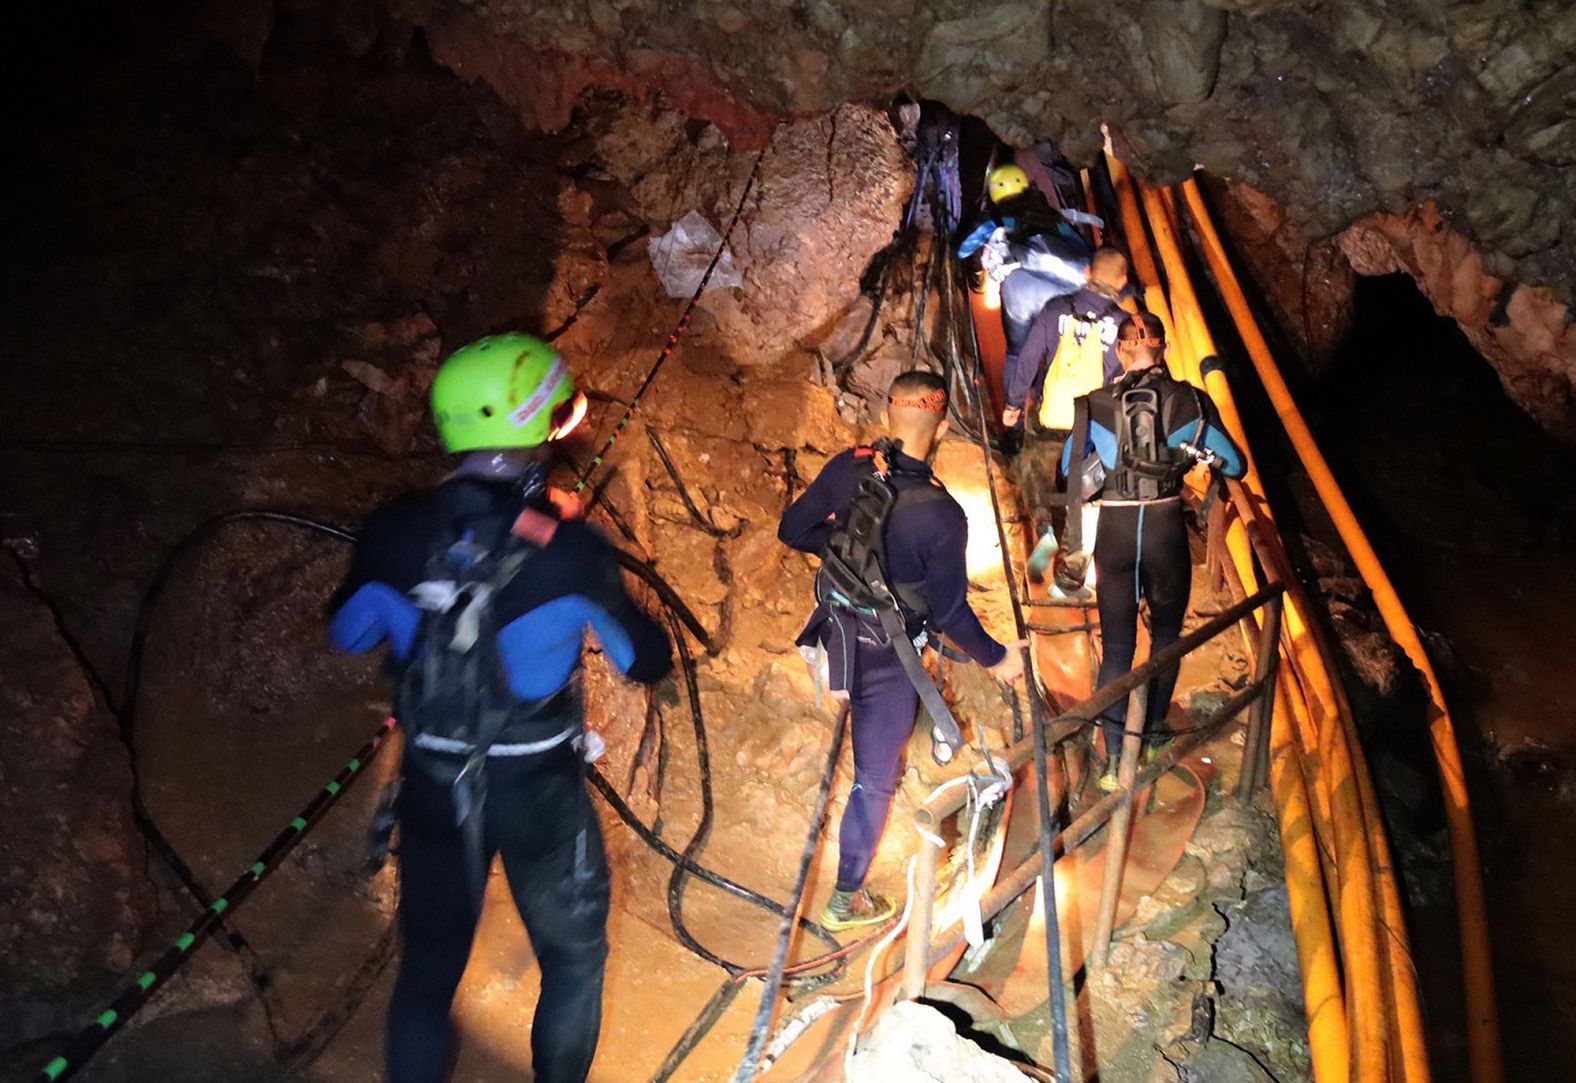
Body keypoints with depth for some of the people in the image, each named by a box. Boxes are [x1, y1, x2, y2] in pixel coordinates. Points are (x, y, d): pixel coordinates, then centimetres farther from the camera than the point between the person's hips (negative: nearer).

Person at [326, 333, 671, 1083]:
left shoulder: (395, 531, -13)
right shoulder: (568, 548, -22)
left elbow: (347, 634, 5)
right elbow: (648, 661, -8)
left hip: (432, 788, 3)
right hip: (539, 791, -3)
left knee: (429, 965, 22)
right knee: (574, 957, 22)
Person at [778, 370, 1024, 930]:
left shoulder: (846, 468, -12)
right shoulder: (941, 515, -25)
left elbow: (793, 530, -1)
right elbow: (949, 613, -18)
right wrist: (996, 658, -1)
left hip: (835, 631, 5)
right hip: (886, 657, -5)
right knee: (875, 777, 10)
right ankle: (845, 898, 24)